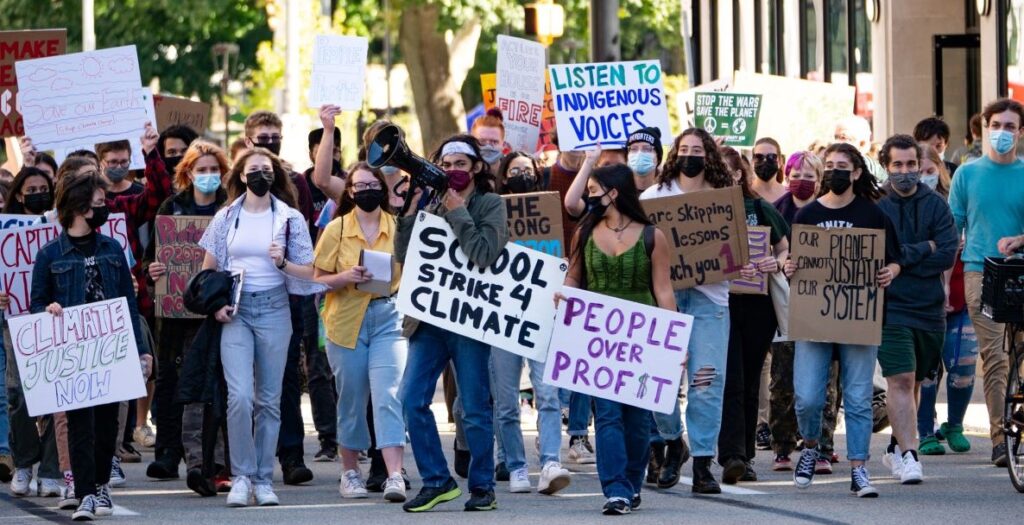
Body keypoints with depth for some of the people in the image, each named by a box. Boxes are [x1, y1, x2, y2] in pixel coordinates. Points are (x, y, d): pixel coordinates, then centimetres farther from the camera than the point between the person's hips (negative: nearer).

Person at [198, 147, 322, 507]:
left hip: (273, 308, 1)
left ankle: (263, 479, 11)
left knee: (269, 399, 3)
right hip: (235, 311, -1)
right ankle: (242, 475, -3)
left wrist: (283, 263, -14)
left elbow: (309, 272, 5)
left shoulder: (290, 219, 4)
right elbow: (208, 269, 11)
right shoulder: (226, 218, 6)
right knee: (240, 396, -14)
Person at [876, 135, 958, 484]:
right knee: (901, 381, -13)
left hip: (930, 308, 3)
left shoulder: (935, 205, 5)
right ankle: (909, 456, -17)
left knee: (915, 382, 13)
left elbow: (947, 255, -5)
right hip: (891, 308, -3)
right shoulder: (875, 207, -2)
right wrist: (922, 249, -10)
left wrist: (901, 262, -10)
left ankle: (896, 447, 28)